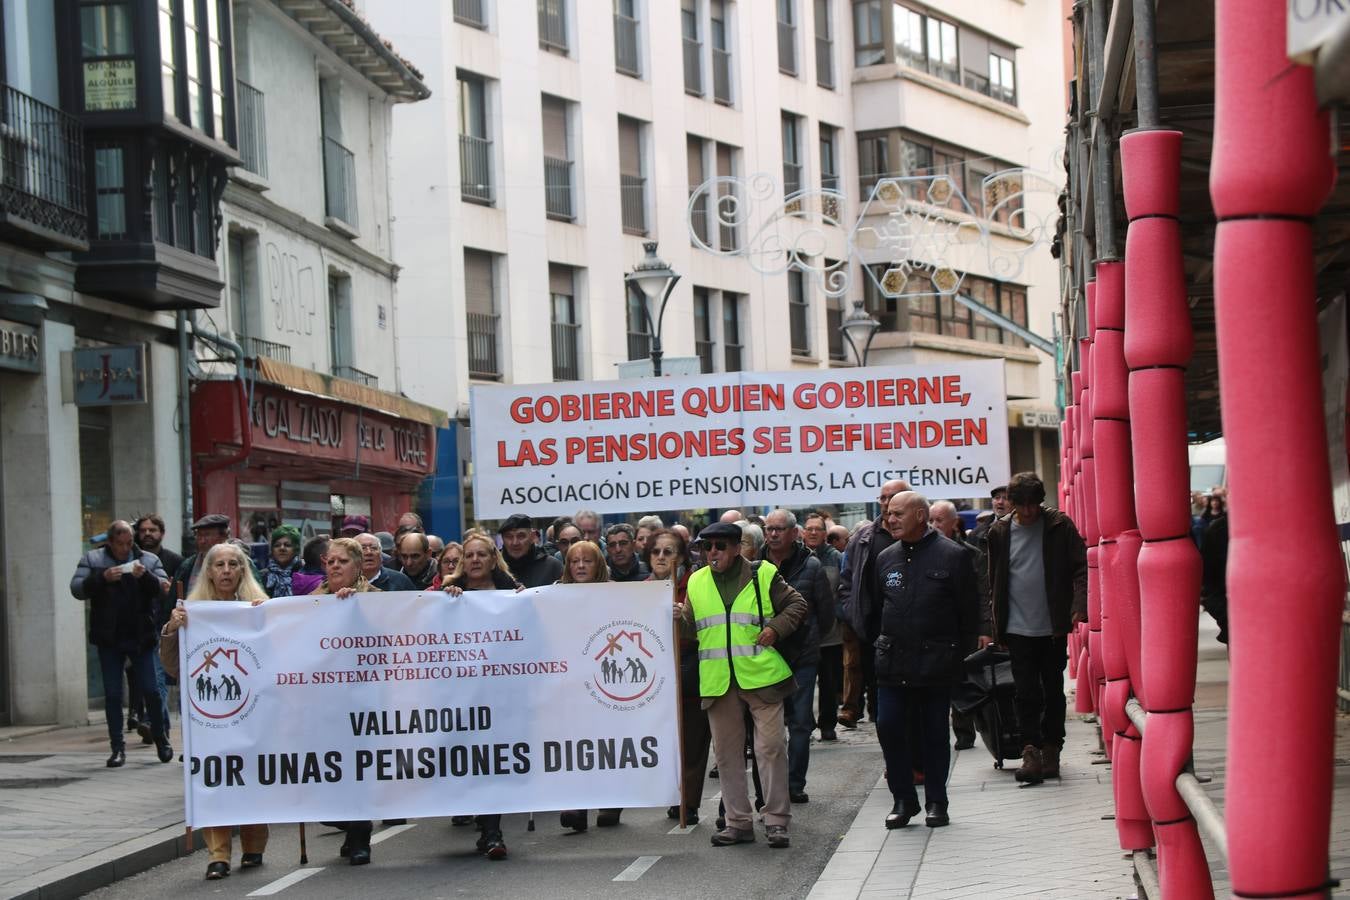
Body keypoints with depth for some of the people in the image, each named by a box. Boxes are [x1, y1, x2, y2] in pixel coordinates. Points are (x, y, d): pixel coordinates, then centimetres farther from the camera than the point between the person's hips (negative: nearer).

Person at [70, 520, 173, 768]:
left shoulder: (149, 560, 6)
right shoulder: (92, 560, 4)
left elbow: (164, 588, -2)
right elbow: (77, 589, -5)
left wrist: (145, 576, -20)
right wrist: (102, 578, -20)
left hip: (141, 638, 0)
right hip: (109, 639, 0)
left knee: (151, 691, 2)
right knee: (112, 694, 3)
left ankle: (162, 740, 18)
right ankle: (117, 747, 8)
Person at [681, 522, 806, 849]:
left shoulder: (763, 575, 2)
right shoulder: (697, 583, 12)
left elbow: (797, 604, 8)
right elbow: (690, 628, 13)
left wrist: (776, 628, -6)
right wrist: (677, 619, -8)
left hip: (761, 675, -4)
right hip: (717, 682, 4)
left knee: (770, 746, -5)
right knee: (727, 751, 7)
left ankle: (776, 821, 2)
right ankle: (738, 822, 15)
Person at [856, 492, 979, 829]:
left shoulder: (953, 556, -4)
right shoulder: (885, 558, 9)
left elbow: (969, 612, -2)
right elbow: (872, 608, 17)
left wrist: (961, 658, -4)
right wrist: (878, 647, 9)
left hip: (935, 663, -4)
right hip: (893, 663, 4)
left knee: (934, 732, 4)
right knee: (888, 727, -2)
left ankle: (936, 803, 16)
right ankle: (903, 799, 11)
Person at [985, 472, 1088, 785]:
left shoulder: (1059, 526, -2)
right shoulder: (999, 532, 3)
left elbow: (1081, 568, -3)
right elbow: (994, 580, 9)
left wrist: (1079, 607, -16)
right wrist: (994, 624, 5)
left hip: (1053, 627, -1)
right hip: (1018, 628, 1)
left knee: (1053, 691, 8)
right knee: (1026, 692, -4)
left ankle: (1051, 750, 19)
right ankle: (1031, 751, -2)